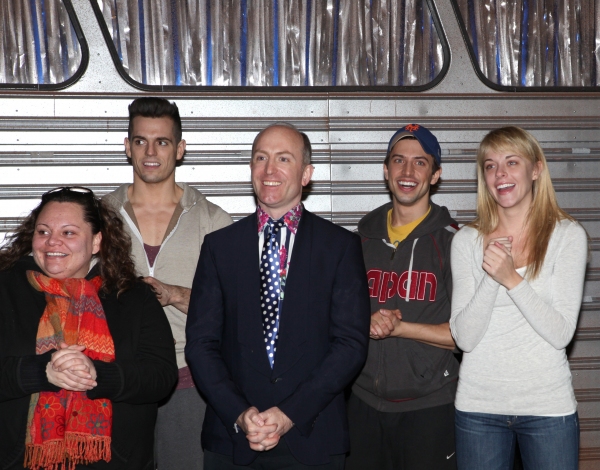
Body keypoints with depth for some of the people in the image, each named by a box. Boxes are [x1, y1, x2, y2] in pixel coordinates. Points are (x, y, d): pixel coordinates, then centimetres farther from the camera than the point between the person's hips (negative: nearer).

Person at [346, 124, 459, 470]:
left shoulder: (454, 241, -6)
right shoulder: (363, 238, 7)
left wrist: (399, 327, -18)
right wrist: (367, 323, -9)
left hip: (430, 405, -3)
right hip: (364, 401, 4)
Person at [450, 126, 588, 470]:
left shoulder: (568, 235, -5)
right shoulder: (467, 240, 1)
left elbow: (561, 334, -11)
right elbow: (465, 337, -6)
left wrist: (511, 279, -22)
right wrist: (491, 278, -20)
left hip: (548, 406, -1)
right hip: (478, 405, 2)